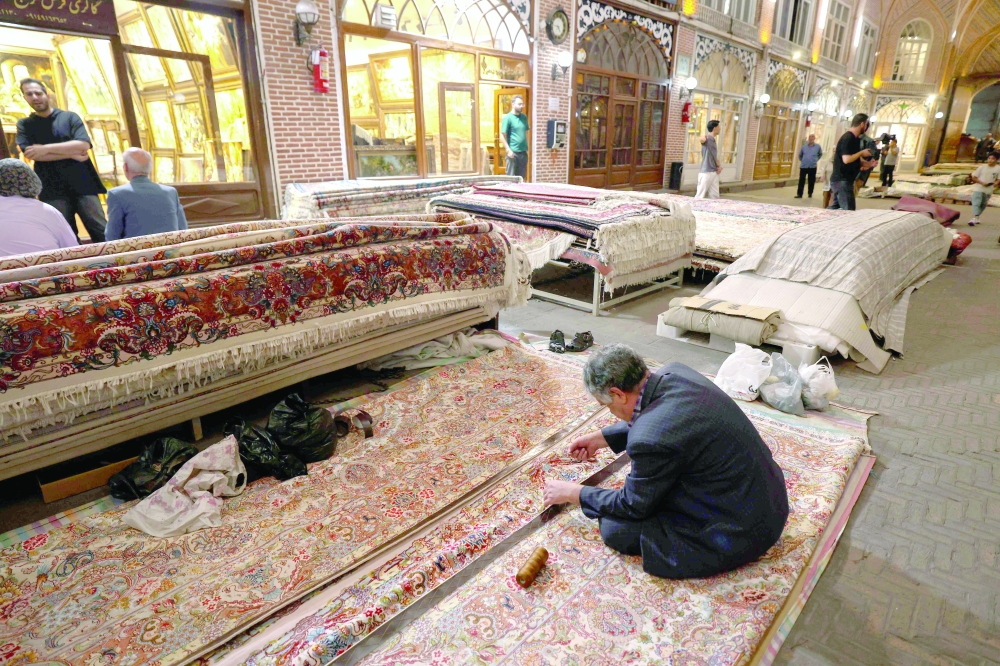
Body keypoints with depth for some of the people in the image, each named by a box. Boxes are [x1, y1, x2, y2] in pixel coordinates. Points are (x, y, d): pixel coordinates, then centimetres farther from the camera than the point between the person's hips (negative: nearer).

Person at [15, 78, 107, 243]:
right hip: (53, 190, 1)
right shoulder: (24, 124, 12)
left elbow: (83, 145, -6)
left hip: (82, 184, -1)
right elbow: (29, 154, -4)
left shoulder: (69, 117, 9)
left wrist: (46, 148, -11)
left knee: (102, 232, -5)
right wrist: (71, 154, -8)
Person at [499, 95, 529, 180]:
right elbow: (502, 136, -9)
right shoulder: (507, 118, -5)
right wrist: (508, 150, -16)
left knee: (521, 177, 11)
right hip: (513, 152, -6)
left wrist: (526, 147, 12)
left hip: (523, 152, 6)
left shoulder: (524, 117, 12)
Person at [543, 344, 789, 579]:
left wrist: (573, 493, 0)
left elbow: (633, 506, -12)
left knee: (615, 528, -7)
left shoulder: (650, 439, -31)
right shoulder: (673, 371, -7)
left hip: (743, 533, -9)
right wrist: (601, 437, 19)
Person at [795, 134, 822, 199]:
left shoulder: (818, 146, 1)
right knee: (801, 181, -3)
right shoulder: (804, 146, 3)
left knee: (811, 181, 6)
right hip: (803, 166, 0)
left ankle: (810, 193, 16)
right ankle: (799, 194, 0)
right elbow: (800, 155, 19)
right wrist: (802, 161, 11)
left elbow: (820, 154, 18)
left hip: (813, 167, 0)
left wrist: (816, 160, 10)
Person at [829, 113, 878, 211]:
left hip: (842, 180, 10)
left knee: (835, 208, 13)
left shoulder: (854, 138, 15)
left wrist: (868, 164, 8)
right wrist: (861, 153, -10)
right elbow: (846, 159, -25)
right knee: (849, 211, -10)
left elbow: (854, 159, 22)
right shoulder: (848, 138, -15)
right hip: (842, 181, -10)